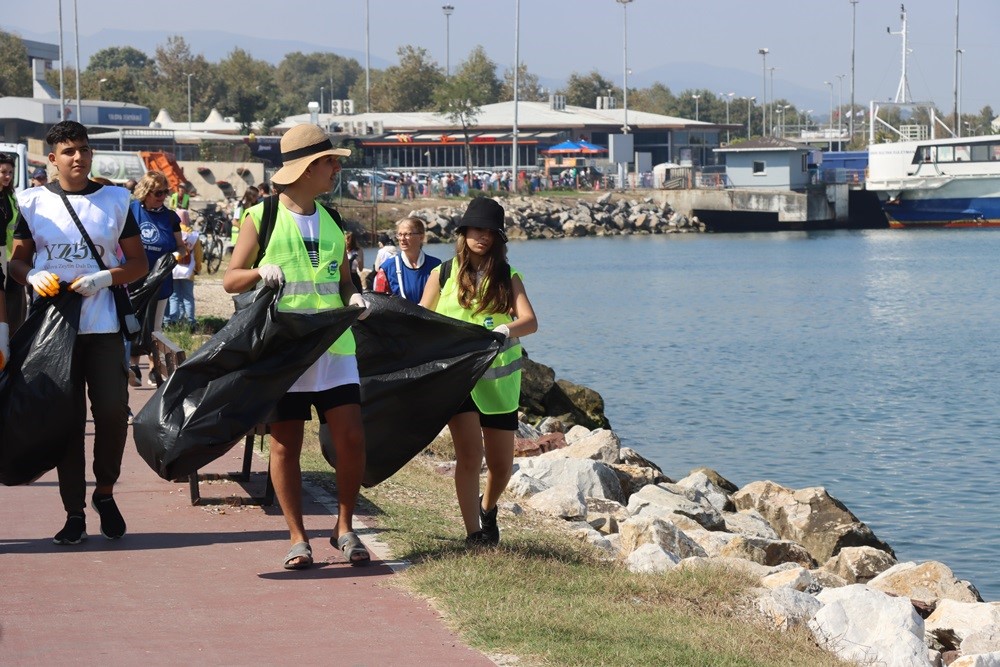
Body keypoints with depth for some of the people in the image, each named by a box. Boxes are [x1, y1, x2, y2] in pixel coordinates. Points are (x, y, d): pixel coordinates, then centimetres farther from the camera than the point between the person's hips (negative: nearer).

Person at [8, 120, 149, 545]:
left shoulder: (114, 201, 7)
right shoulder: (34, 203, 7)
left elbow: (139, 263, 8)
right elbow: (16, 259, 10)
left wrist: (105, 278, -11)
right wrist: (32, 277, -12)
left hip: (103, 325, 0)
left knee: (112, 409, -10)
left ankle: (105, 491, 13)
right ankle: (74, 511, 8)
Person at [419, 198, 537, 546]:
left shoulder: (507, 277, 3)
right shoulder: (444, 273, 2)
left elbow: (530, 321, -13)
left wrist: (505, 329, -34)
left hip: (498, 379, 2)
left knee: (501, 465, 8)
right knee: (469, 454, -17)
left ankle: (487, 509, 39)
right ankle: (473, 533, -8)